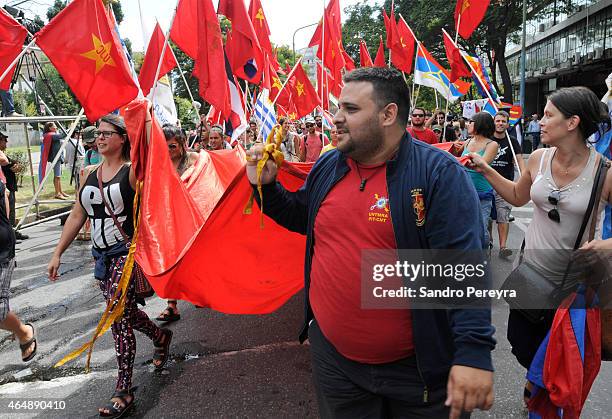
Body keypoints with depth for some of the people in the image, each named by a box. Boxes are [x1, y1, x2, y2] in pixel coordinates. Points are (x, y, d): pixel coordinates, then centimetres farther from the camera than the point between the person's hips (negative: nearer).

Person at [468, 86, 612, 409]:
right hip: (532, 270, 4)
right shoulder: (539, 159, -6)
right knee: (522, 344, 18)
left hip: (575, 282, -3)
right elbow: (518, 197, 12)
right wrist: (485, 169, 6)